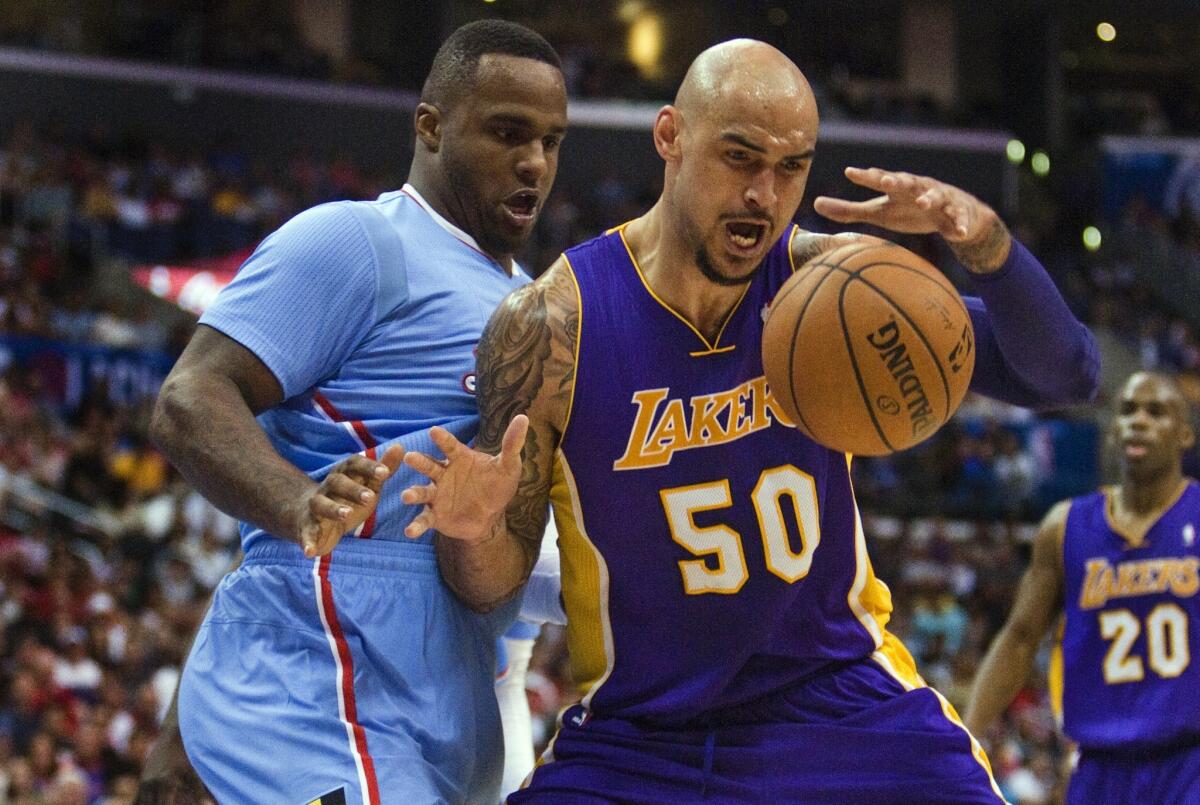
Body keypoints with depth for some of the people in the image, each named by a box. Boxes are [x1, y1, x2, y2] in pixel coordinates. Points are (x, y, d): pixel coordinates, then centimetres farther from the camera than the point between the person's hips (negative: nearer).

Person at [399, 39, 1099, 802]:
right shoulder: (554, 324, -13)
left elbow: (1062, 376, -10)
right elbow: (496, 584, -6)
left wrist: (984, 240, -28)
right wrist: (475, 532, -31)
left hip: (844, 702, 1)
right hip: (640, 731, -1)